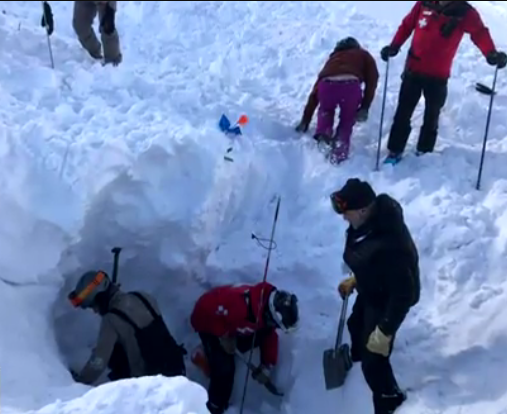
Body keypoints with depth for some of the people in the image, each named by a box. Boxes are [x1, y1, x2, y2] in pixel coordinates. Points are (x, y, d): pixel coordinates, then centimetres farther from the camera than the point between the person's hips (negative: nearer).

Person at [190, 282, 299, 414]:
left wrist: (267, 367, -7)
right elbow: (209, 310, -34)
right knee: (224, 367, -16)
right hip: (208, 321, -7)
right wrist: (224, 336, -24)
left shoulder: (268, 310, -18)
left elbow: (270, 336, -4)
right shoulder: (239, 304, -45)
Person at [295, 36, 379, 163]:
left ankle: (322, 133, 9)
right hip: (350, 85, -2)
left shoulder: (333, 58, 41)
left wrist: (305, 121, 42)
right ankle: (340, 155, 11)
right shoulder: (363, 55, 35)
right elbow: (372, 79, 12)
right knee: (347, 120, 25)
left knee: (325, 110, 35)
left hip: (327, 84, 2)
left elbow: (315, 92, 38)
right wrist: (365, 107, 8)